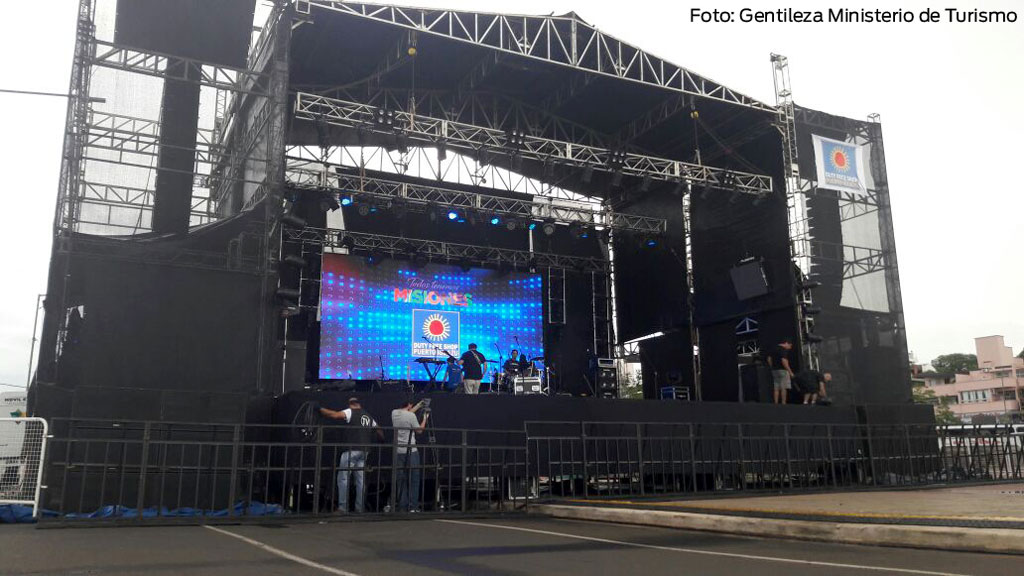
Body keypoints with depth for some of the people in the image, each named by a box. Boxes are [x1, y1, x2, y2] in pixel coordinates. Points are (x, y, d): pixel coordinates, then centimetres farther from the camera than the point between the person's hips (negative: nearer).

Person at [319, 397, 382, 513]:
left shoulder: (350, 412, -1)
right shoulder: (369, 417, 18)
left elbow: (334, 415, -15)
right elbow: (379, 432, 25)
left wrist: (320, 409, -5)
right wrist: (382, 439, 44)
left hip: (351, 450, -6)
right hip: (364, 451, 6)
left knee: (343, 478, -1)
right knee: (361, 480, 9)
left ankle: (343, 507, -5)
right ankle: (360, 508, 9)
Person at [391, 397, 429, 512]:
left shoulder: (394, 413, 5)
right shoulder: (411, 416, -13)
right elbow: (419, 430, 0)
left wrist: (418, 406, 31)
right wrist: (425, 418, 13)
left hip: (398, 451, 6)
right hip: (411, 451, -6)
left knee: (401, 480, 10)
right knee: (413, 480, 2)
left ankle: (402, 507, 11)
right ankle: (413, 507, 1)